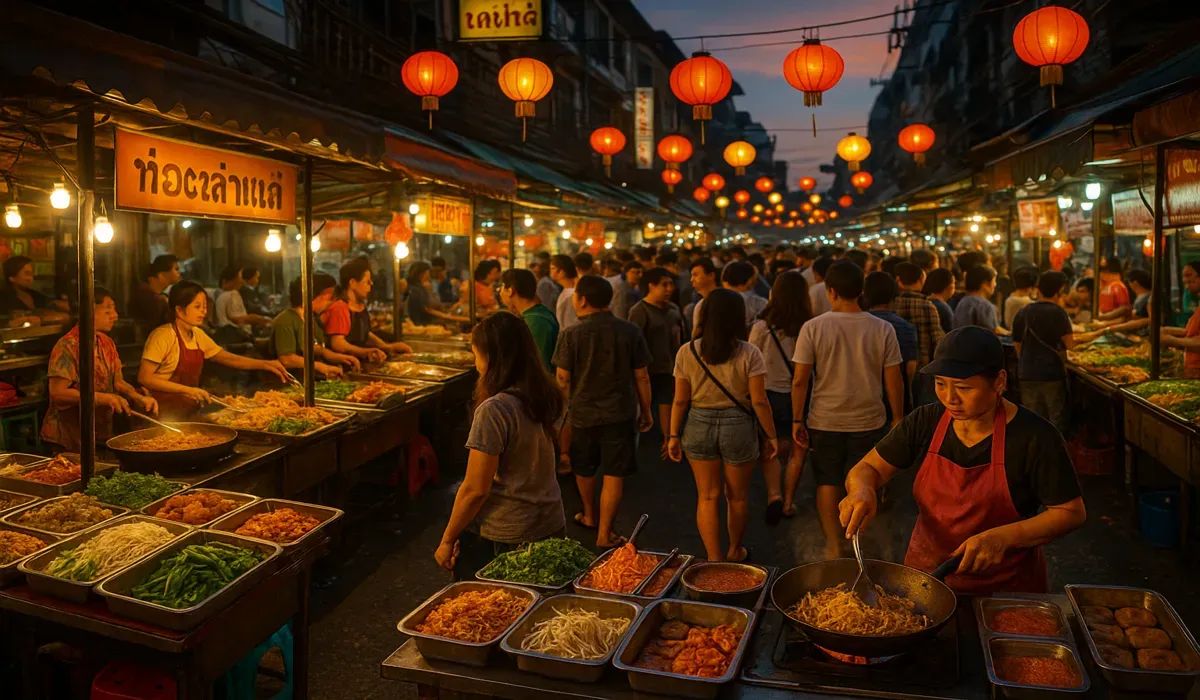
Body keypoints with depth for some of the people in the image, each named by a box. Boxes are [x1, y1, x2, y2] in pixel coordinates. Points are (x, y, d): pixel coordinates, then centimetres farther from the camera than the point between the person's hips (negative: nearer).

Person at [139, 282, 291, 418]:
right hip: (164, 413, -7)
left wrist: (265, 364, -3)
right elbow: (144, 377, -16)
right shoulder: (163, 336, -13)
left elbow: (229, 359, 10)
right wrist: (186, 390, -21)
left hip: (188, 410, 7)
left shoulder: (197, 335, 8)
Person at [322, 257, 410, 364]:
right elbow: (337, 344, -26)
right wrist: (366, 353, -36)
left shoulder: (361, 306, 15)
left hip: (361, 360, 9)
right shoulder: (339, 308, -17)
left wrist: (387, 347, 9)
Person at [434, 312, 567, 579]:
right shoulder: (544, 397, 1)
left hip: (506, 537, -7)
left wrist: (447, 541, -6)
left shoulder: (493, 410, -21)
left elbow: (475, 489, -17)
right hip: (552, 525, 7)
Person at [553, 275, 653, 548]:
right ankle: (605, 533, 10)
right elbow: (641, 376, -2)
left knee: (584, 470, 22)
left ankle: (590, 516, 41)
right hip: (620, 413, 0)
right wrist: (646, 411, 9)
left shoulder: (571, 334, -11)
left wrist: (563, 409, 11)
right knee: (614, 474, 6)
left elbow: (562, 378, -7)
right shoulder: (630, 331, -6)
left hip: (582, 413, 0)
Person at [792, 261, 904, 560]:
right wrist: (898, 419, 10)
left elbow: (800, 381, -10)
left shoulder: (813, 328, -11)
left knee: (827, 482, 14)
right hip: (869, 421, 1)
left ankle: (833, 545, 17)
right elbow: (894, 380, -3)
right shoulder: (882, 329, -7)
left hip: (825, 421, -1)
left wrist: (797, 420, 0)